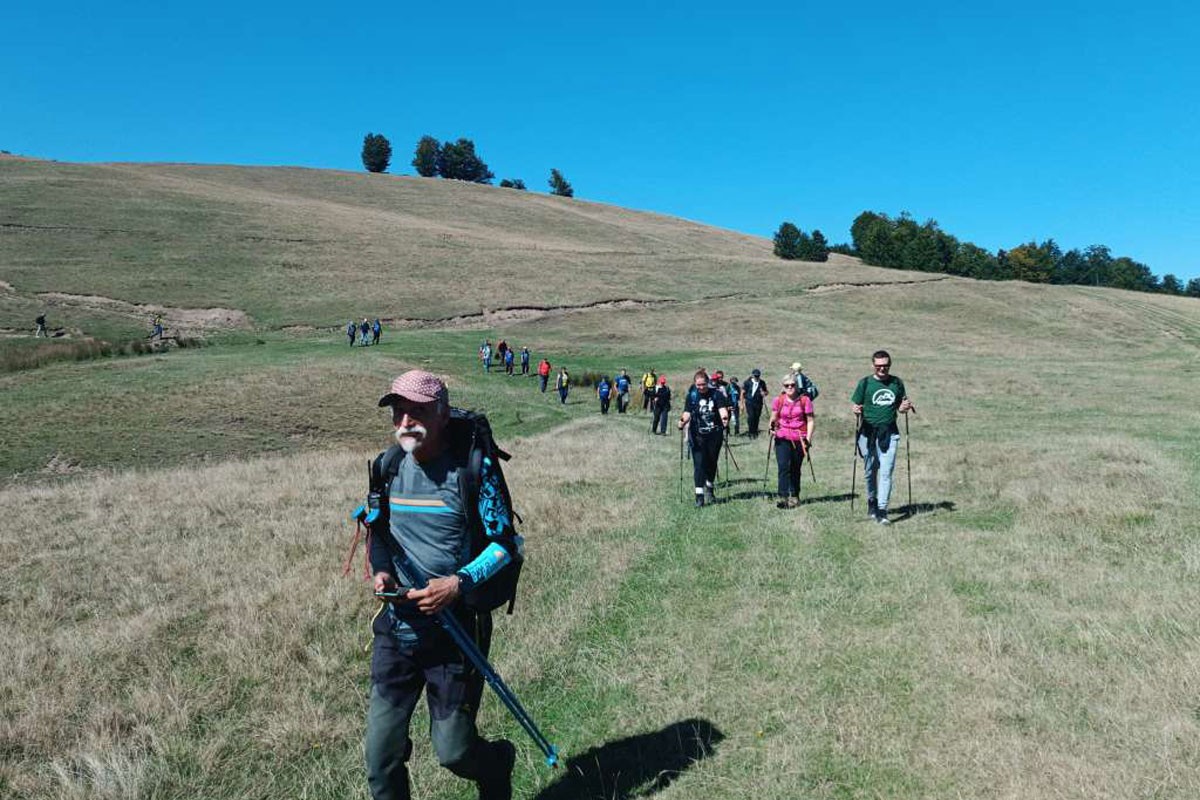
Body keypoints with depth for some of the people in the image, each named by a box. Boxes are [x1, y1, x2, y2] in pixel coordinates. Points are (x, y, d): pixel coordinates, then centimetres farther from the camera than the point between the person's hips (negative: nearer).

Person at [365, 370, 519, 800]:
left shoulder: (472, 468, -13)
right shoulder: (389, 468, 3)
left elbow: (506, 542, -9)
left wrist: (459, 583, -24)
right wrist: (380, 570, -4)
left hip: (455, 631, -4)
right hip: (396, 627, 5)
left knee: (454, 751, 7)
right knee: (380, 752, 7)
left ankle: (499, 760, 41)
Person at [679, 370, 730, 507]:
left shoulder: (716, 394, -2)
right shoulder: (691, 397, 1)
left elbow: (722, 409, -13)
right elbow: (687, 413, -7)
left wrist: (725, 417, -35)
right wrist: (683, 421, -29)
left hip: (715, 435, 1)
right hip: (697, 436, -1)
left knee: (712, 463, 14)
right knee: (699, 464, -8)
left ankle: (709, 489, 35)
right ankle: (699, 495, -9)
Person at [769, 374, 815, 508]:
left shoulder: (805, 400, -2)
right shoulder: (778, 401, 2)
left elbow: (810, 421, 1)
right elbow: (773, 419, 10)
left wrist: (808, 439, -7)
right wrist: (772, 427, -11)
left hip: (799, 439, 0)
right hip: (782, 438, 0)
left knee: (795, 469, 9)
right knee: (783, 466, -13)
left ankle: (794, 497, 22)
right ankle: (783, 497, -14)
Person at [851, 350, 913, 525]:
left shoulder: (897, 383, 8)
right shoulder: (865, 383, 1)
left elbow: (900, 407, 16)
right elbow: (855, 405, 2)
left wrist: (905, 407, -6)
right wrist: (856, 410, -20)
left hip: (889, 433, 1)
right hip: (868, 433, -1)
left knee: (886, 472, -8)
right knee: (870, 472, 11)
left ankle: (882, 511, -9)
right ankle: (872, 502, 32)